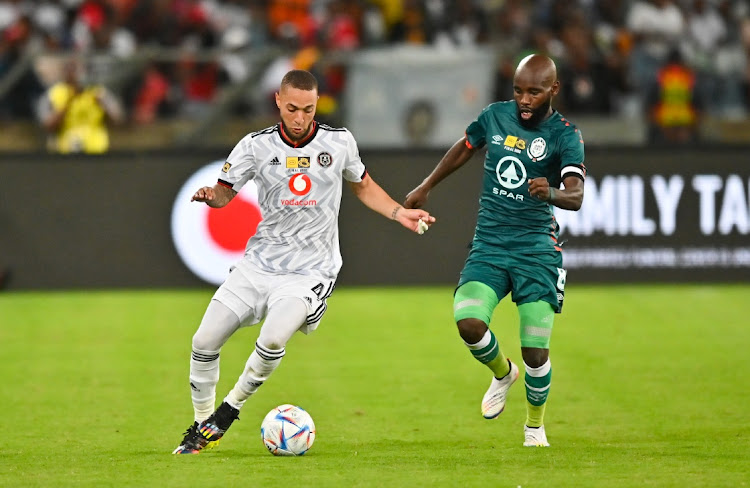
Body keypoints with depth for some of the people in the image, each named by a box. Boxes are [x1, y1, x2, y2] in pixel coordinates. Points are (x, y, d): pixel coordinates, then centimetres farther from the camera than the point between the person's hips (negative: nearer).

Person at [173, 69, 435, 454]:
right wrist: (210, 196, -26)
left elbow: (363, 187, 17)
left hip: (310, 271, -2)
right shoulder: (256, 146, -2)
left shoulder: (340, 143, 0)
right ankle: (201, 425, 18)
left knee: (273, 339, -28)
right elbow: (225, 191, -3)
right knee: (204, 342, -4)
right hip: (259, 263, 2)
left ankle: (229, 410, -5)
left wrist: (400, 213, 5)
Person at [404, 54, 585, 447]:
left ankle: (535, 424, 22)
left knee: (536, 352, -8)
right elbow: (464, 148, 26)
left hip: (537, 250, -3)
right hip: (488, 246, 3)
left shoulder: (565, 135, -8)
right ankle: (502, 373, 13)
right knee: (468, 322, -21)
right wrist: (425, 188, 32)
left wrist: (551, 193, -45)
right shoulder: (495, 117, 4)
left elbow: (576, 196, -23)